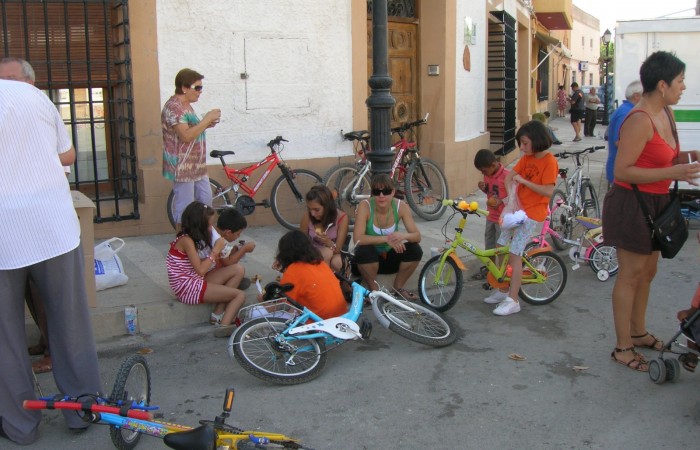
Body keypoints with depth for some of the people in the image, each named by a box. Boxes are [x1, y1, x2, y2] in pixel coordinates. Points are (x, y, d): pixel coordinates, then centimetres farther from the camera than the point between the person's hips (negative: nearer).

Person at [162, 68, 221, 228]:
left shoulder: (186, 106, 14)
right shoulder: (173, 107, -18)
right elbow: (186, 136, -28)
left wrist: (207, 124, 7)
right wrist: (207, 118, -21)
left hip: (197, 166, 10)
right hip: (183, 168, -10)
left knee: (206, 202, 15)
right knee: (185, 208, -1)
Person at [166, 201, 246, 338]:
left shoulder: (192, 237, 12)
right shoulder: (186, 240, -16)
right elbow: (201, 270, -21)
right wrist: (216, 250, -13)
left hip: (195, 283, 9)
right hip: (188, 289, -9)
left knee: (236, 271, 3)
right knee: (240, 295, -10)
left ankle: (218, 314, -3)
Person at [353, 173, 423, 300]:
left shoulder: (401, 206, -14)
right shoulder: (365, 206, -23)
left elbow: (417, 236, -16)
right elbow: (358, 239, -32)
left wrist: (404, 235, -39)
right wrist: (386, 238, -41)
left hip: (390, 257, 3)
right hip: (370, 258, -3)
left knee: (415, 249, -21)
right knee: (364, 251, -35)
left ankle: (398, 287, 3)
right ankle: (372, 289, -8)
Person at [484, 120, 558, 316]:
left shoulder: (549, 161, -14)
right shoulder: (527, 158, 9)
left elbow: (548, 191, -21)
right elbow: (509, 177, 3)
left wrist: (523, 181, -19)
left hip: (532, 213, -8)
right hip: (518, 208, 8)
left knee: (514, 254, -10)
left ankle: (513, 301, -3)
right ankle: (503, 290, 22)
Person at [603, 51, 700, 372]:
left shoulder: (665, 113, 7)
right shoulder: (640, 120, -22)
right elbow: (623, 171, -25)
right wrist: (673, 172, -26)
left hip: (655, 203, 9)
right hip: (631, 204, -9)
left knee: (647, 271, 19)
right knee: (631, 274, -1)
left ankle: (638, 332, 36)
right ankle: (622, 348, 11)